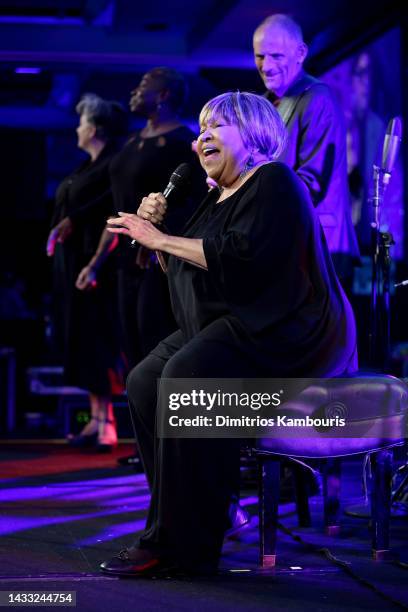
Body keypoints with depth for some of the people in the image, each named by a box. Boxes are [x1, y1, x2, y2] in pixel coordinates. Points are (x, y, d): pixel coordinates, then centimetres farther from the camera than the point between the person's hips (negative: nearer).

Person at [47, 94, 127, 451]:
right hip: (72, 264, 9)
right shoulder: (88, 166, 16)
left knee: (97, 338, -8)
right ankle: (97, 419, 13)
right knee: (83, 340, 9)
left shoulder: (112, 166, -12)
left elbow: (114, 220, -19)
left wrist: (95, 264, -25)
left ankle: (106, 423, -6)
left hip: (92, 262, -9)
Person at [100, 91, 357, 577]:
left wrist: (163, 241, -16)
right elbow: (185, 273, 24)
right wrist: (155, 226, 8)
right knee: (144, 381, -10)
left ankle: (182, 543, -27)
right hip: (226, 327, 10)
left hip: (285, 332, -10)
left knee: (186, 377, -31)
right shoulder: (217, 195, 21)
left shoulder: (273, 183, -7)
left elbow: (240, 258, -23)